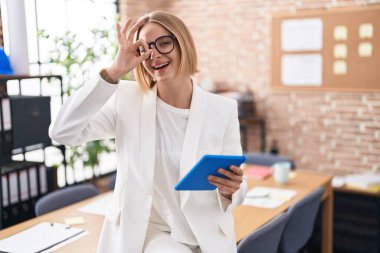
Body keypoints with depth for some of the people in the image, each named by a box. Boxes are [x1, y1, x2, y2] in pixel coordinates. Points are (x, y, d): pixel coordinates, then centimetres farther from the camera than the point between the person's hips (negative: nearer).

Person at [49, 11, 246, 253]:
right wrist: (113, 72, -19)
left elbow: (234, 189, 1)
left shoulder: (223, 109, -4)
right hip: (148, 232, -1)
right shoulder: (127, 99, -5)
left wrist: (230, 190, -24)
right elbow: (62, 132, -16)